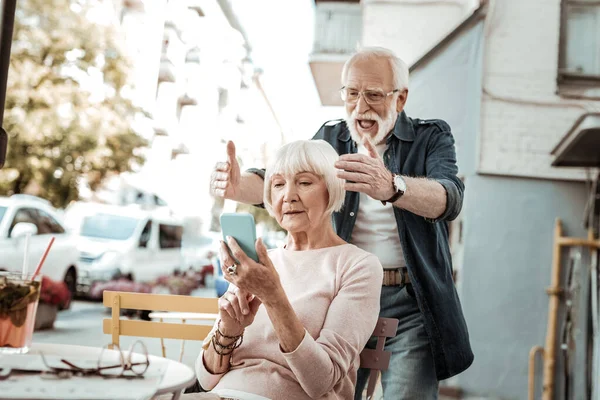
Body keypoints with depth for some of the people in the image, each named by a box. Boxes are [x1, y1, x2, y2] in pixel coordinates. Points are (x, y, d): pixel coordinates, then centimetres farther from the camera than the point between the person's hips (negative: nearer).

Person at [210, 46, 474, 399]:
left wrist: (390, 186, -42)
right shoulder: (330, 139, 11)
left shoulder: (432, 137, -1)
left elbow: (449, 199, -21)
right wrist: (238, 185, -26)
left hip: (410, 303, -3)